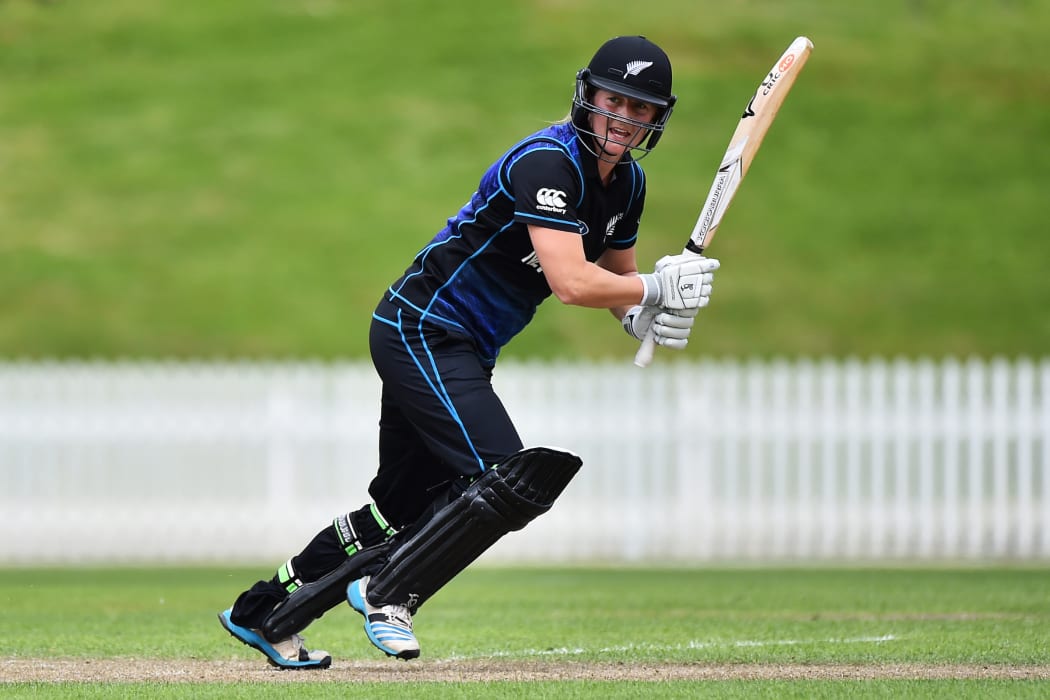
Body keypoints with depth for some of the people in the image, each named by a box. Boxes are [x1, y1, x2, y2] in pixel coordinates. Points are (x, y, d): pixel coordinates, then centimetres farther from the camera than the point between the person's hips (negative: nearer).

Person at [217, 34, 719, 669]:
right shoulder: (548, 162, -22)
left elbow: (616, 272, 19)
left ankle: (264, 615, 22)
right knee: (507, 481, -22)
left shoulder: (627, 182, 8)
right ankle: (385, 592, -9)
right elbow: (571, 282, -31)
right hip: (421, 332, -10)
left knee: (406, 505, 13)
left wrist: (642, 313, -3)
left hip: (458, 350, 10)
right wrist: (657, 290, -21)